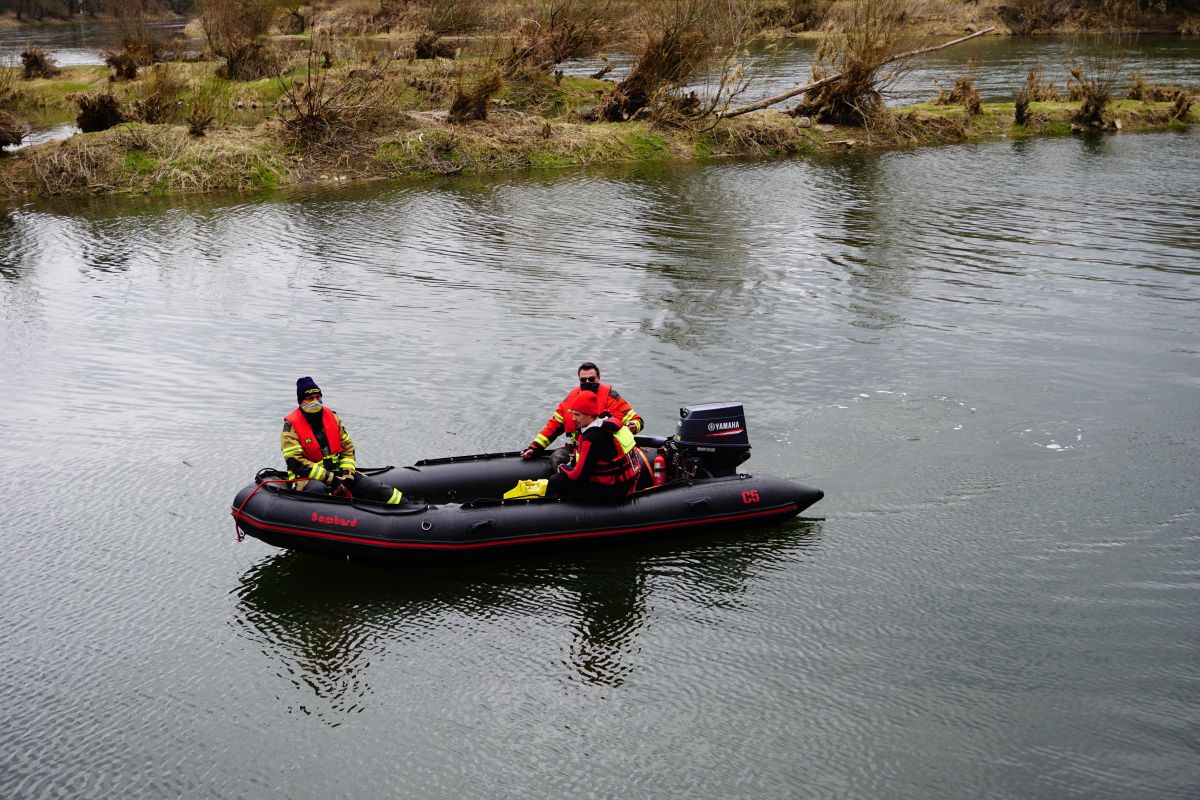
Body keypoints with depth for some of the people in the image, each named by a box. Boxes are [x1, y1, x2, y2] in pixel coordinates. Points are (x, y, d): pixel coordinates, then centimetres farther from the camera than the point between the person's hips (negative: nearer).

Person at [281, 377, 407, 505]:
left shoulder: (332, 417, 7)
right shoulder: (291, 426, -9)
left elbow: (348, 447, 12)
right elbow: (295, 462, -17)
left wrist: (347, 473, -5)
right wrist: (329, 478, -22)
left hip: (337, 471, 5)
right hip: (308, 477, -5)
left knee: (374, 488, -8)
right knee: (317, 489, -40)